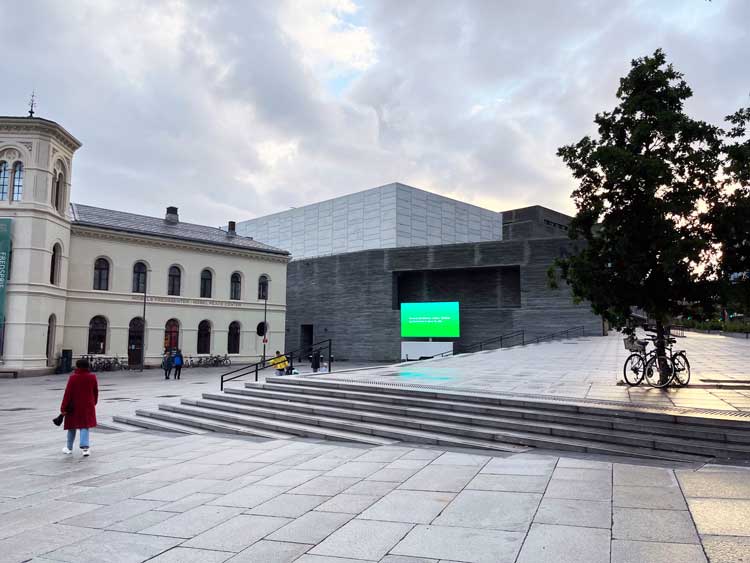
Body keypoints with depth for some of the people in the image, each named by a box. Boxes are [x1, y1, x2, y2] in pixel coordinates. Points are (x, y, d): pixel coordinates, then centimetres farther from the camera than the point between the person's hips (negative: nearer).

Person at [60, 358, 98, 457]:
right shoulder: (92, 377, -1)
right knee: (85, 426, 3)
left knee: (72, 426, 14)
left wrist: (63, 408, -8)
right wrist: (94, 403, 24)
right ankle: (85, 446, -15)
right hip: (88, 406, 1)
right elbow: (96, 392, 8)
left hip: (74, 406, -1)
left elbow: (68, 393, -12)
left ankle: (69, 448, 27)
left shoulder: (73, 377, -11)